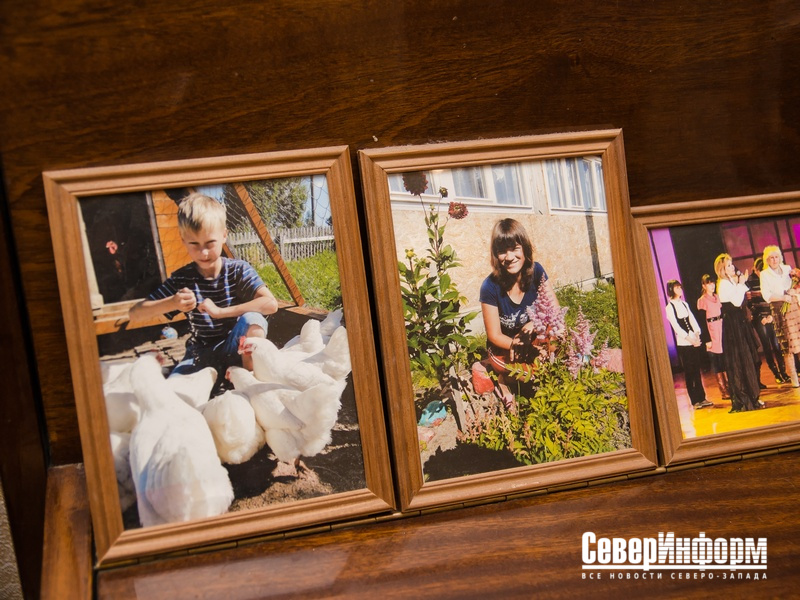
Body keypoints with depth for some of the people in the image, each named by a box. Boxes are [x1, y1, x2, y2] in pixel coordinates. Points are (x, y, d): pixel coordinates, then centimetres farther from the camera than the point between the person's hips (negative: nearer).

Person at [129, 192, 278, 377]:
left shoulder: (238, 270, -9)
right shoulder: (181, 279, -3)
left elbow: (271, 304, -26)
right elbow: (135, 314, -3)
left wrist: (220, 311, -27)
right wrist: (172, 303, -22)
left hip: (236, 351, -1)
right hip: (202, 355, 1)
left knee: (252, 318, -32)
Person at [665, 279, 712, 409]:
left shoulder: (684, 304, 15)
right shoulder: (669, 307, -5)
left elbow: (692, 320, 9)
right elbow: (676, 327, -11)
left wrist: (697, 334, -7)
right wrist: (689, 338, -16)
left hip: (694, 340, 6)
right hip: (683, 342, -6)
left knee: (697, 370, 9)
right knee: (689, 372, -1)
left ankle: (702, 398, 15)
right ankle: (695, 400, 5)